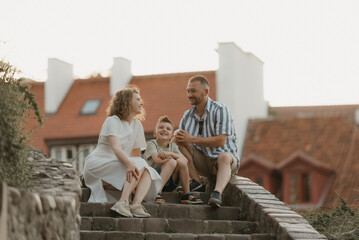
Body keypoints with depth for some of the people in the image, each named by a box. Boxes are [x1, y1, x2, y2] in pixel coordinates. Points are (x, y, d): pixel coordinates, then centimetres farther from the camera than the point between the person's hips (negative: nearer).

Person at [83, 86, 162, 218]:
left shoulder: (137, 125, 16)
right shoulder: (112, 121, -7)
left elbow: (136, 153, 11)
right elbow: (116, 148, -23)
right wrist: (130, 164, -40)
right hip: (97, 164, -7)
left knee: (148, 171, -20)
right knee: (140, 165, -28)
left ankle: (136, 204, -41)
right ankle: (123, 201, -43)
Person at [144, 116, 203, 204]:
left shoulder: (173, 146, 14)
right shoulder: (152, 144, 0)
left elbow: (185, 160, -2)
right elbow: (158, 159, -19)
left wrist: (170, 154, -16)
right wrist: (174, 158, -8)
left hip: (169, 184, 5)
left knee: (181, 162, -18)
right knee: (172, 162, -26)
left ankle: (187, 194, -11)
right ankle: (157, 192, -35)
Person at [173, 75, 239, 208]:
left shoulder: (220, 110, -9)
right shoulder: (188, 115, 9)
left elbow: (220, 141, -20)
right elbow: (177, 137, 8)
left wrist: (192, 139, -23)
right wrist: (177, 136, -18)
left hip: (229, 161, -5)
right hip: (203, 162, 5)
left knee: (224, 157, -39)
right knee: (181, 141, -14)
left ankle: (217, 193, -62)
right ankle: (197, 183, -21)